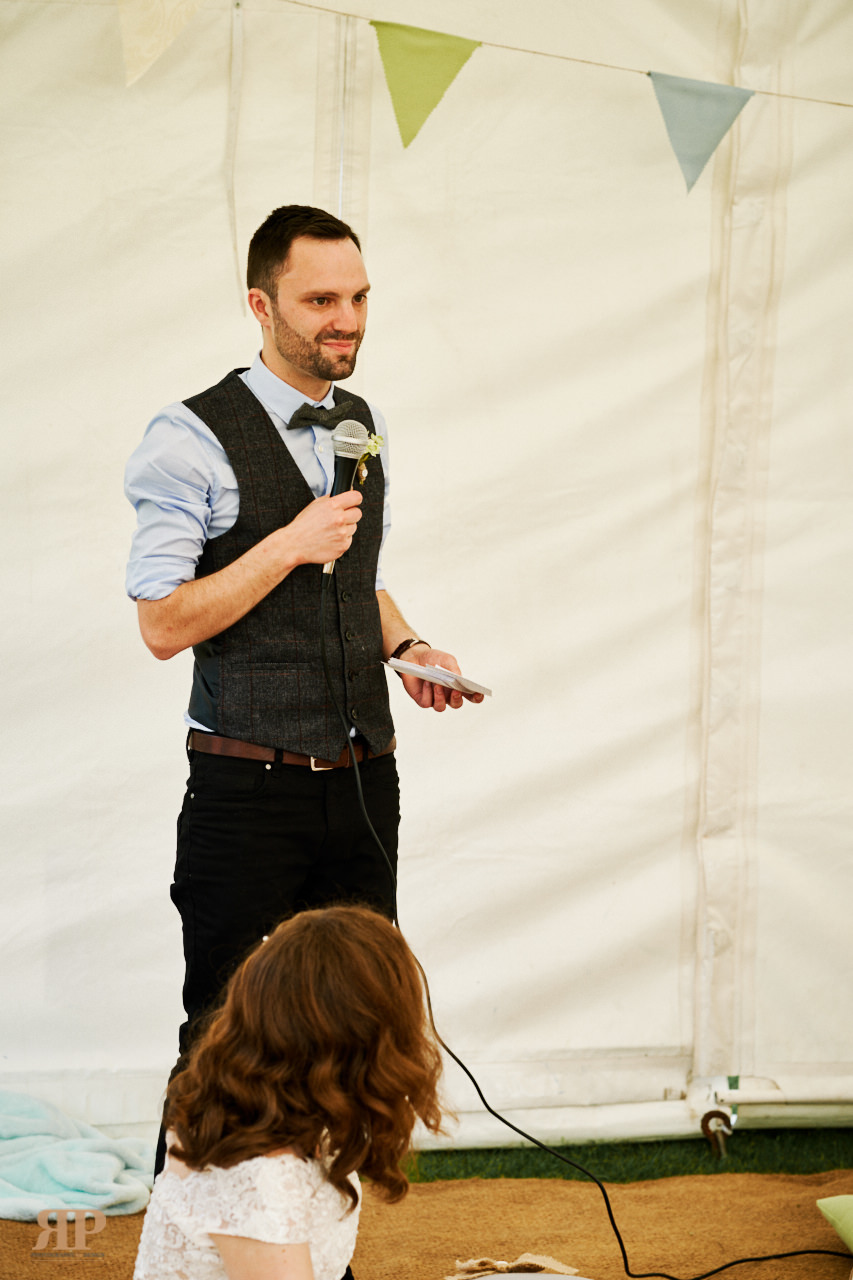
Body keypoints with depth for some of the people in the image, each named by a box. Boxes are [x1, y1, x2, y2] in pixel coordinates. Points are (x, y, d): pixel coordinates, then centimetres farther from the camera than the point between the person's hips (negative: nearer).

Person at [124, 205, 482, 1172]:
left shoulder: (368, 428, 12)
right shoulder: (192, 439, -10)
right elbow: (164, 623, -13)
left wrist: (405, 643, 5)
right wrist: (289, 546, -20)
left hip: (363, 781, 6)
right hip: (249, 791, -6)